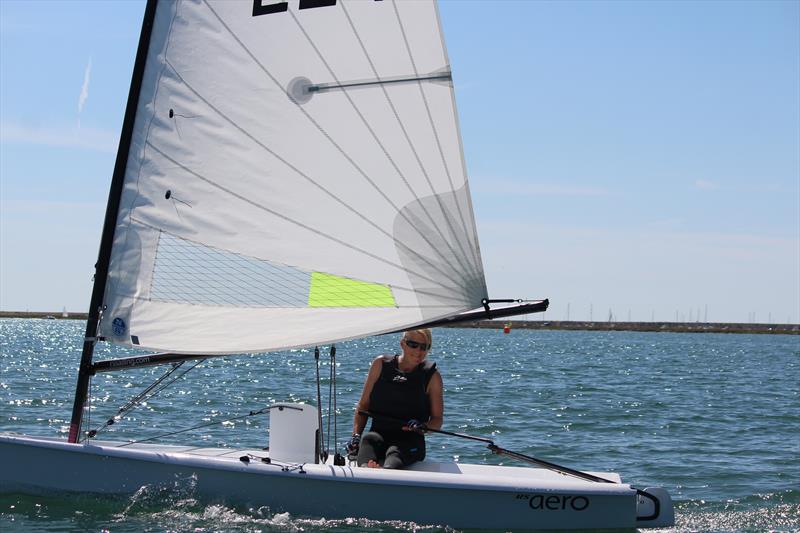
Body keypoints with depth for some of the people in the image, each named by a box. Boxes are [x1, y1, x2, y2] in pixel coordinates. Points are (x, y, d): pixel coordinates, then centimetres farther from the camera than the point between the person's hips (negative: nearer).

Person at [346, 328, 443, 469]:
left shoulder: (432, 376, 6)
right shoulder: (381, 364, 9)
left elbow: (437, 420, 7)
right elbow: (363, 406, 12)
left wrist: (423, 427, -16)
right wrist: (356, 435, -1)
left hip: (410, 441, -2)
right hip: (379, 434, 2)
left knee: (395, 452, -36)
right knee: (368, 439, -33)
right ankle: (366, 467, -66)